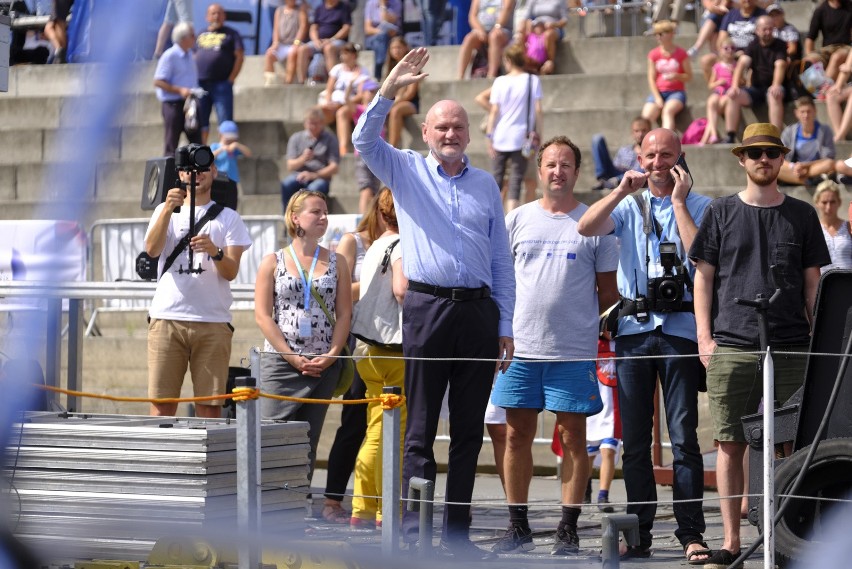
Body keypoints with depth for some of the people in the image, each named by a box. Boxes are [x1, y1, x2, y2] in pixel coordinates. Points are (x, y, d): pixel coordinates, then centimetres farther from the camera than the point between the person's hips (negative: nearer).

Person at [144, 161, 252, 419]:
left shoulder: (228, 218, 13)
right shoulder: (165, 211, 16)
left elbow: (231, 271, 4)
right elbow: (152, 249, -3)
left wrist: (215, 252, -18)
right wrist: (168, 209, -17)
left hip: (213, 321, 0)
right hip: (167, 317, 0)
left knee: (210, 406, -4)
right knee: (162, 405, -5)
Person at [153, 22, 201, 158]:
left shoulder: (189, 55, 13)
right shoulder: (169, 56, -12)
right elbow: (158, 82, -16)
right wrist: (180, 90, -22)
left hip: (188, 102, 8)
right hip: (173, 104, -8)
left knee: (196, 139, 5)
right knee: (172, 143, -2)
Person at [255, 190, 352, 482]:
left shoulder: (336, 262, 10)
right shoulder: (273, 262, 3)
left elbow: (344, 314, 7)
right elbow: (263, 316, -2)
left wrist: (331, 355, -8)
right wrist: (294, 358, -10)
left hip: (324, 366, 2)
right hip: (280, 361, -2)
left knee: (308, 444, 4)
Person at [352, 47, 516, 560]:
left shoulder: (485, 184, 15)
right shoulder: (407, 170, 8)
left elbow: (501, 260, 15)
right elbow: (365, 139, -10)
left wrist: (505, 326, 9)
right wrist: (389, 89, -20)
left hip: (479, 311, 3)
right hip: (427, 307, -3)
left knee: (469, 430, 5)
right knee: (420, 428, -2)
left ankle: (457, 533, 10)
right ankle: (415, 533, -1)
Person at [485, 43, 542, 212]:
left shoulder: (500, 81, -1)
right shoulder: (533, 81, -1)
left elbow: (494, 111, -4)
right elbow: (538, 110, -5)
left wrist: (489, 136, 0)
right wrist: (537, 135, 2)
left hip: (500, 137, 1)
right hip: (521, 138, -1)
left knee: (497, 178, 13)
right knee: (516, 181, -1)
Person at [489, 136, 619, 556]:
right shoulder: (517, 219, 10)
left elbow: (608, 291, 8)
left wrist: (585, 320, -1)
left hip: (575, 350, -2)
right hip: (522, 346, 2)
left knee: (573, 436, 0)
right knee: (517, 434, 5)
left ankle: (568, 529, 6)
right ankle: (517, 526, 15)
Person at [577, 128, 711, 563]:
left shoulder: (699, 207, 5)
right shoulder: (628, 207, 14)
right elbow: (586, 228, -3)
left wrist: (678, 201, -8)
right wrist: (622, 190, -10)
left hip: (680, 328, -3)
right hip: (633, 327, 3)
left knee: (684, 437, -6)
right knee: (634, 440, 5)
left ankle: (691, 533, -3)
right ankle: (639, 533, 10)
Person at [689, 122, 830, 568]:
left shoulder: (801, 215, 11)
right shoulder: (722, 212, 8)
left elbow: (812, 281, 13)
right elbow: (703, 276, 8)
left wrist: (818, 339, 5)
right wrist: (704, 336, -1)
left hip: (790, 348, 1)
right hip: (731, 347, -1)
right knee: (730, 444, 0)